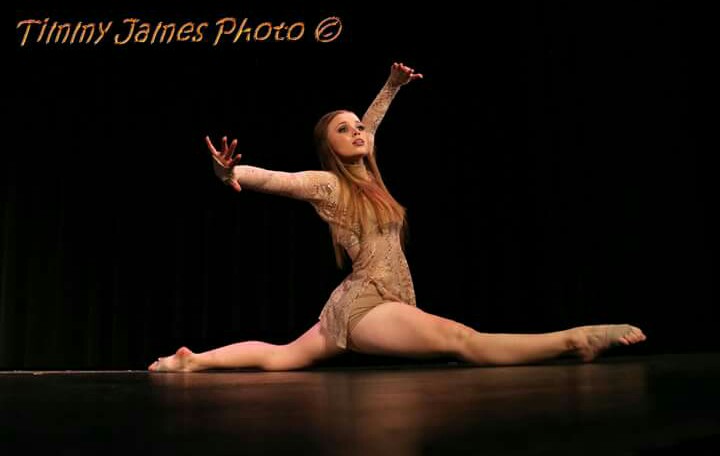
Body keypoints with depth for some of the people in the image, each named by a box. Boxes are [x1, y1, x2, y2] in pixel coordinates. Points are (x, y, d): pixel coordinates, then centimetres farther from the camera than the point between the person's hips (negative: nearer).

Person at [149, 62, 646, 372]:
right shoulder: (327, 184, -8)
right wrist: (231, 173, -42)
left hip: (371, 304, 9)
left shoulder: (364, 174, 13)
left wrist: (392, 87, 37)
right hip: (365, 303, -9)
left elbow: (369, 127, 30)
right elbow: (273, 178, -22)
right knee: (464, 341, -22)